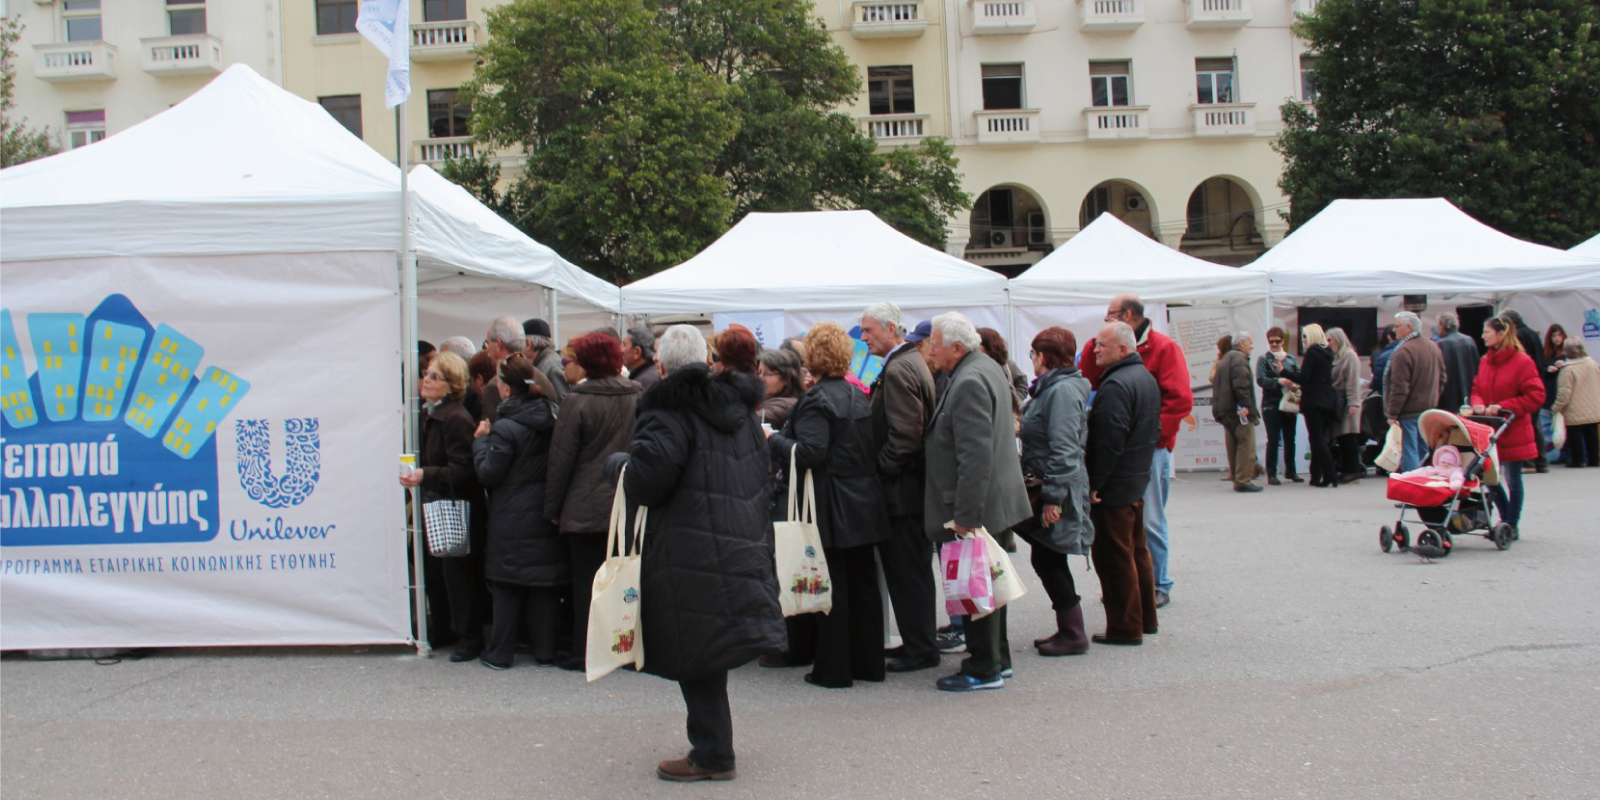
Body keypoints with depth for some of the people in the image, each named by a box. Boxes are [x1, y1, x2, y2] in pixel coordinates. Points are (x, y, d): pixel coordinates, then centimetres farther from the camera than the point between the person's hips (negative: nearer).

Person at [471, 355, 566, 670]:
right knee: (546, 585, 9)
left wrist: (481, 441, -1)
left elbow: (488, 473, -12)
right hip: (546, 515, 5)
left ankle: (500, 653, 11)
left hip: (512, 522, -5)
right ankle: (545, 650, 14)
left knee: (507, 587, 4)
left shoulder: (505, 429, -16)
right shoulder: (551, 421, 3)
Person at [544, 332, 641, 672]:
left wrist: (553, 507, 1)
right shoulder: (639, 397, 1)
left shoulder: (578, 401, -10)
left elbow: (561, 460, -7)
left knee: (586, 580, 4)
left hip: (587, 508, -4)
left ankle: (585, 652, 8)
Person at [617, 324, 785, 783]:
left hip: (692, 553, -8)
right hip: (744, 548, 8)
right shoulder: (738, 405, 14)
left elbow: (645, 480, -22)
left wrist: (618, 462, -1)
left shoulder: (669, 411, -11)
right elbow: (762, 467, 21)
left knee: (697, 654, -1)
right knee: (711, 652, 16)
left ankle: (712, 755, 5)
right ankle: (713, 747, 23)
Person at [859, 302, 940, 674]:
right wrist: (885, 466, 17)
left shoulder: (897, 370, -17)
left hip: (900, 489, -10)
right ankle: (921, 641, 26)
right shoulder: (914, 361, 14)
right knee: (915, 569, 17)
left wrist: (883, 469, -15)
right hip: (918, 485, 10)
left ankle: (919, 649, 6)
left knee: (905, 571, -2)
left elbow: (904, 433, -24)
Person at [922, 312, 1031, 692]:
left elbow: (976, 455, -26)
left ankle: (984, 670, 8)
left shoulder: (969, 382, -22)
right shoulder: (986, 368, 11)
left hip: (978, 507, -11)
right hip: (994, 502, 11)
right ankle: (998, 658, 30)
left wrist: (965, 514, -25)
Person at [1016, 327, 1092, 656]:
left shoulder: (1062, 391, -18)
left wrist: (1053, 496, -24)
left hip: (1056, 491, -10)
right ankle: (1068, 629, 23)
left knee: (1047, 559, -3)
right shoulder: (1051, 388, 14)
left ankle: (1073, 635, 7)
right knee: (1048, 560, 14)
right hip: (1044, 487, 10)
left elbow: (1064, 450, -23)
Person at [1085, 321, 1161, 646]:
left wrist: (1094, 483, -19)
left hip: (1113, 486, -10)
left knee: (1113, 557, -2)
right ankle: (1145, 618, 28)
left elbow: (1109, 442, -25)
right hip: (1138, 480, 10)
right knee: (1136, 551, 18)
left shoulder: (1116, 386, -21)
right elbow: (1154, 429, 20)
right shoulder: (1146, 377, 11)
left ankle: (1125, 628, 3)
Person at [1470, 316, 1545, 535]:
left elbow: (1535, 396, -14)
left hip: (1513, 433, -6)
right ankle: (1507, 519, 25)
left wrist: (1502, 406, -20)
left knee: (1512, 480, 3)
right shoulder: (1485, 361, 7)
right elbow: (1476, 389, 14)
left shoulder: (1522, 362, -12)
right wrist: (1478, 404, -8)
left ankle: (1513, 526, 15)